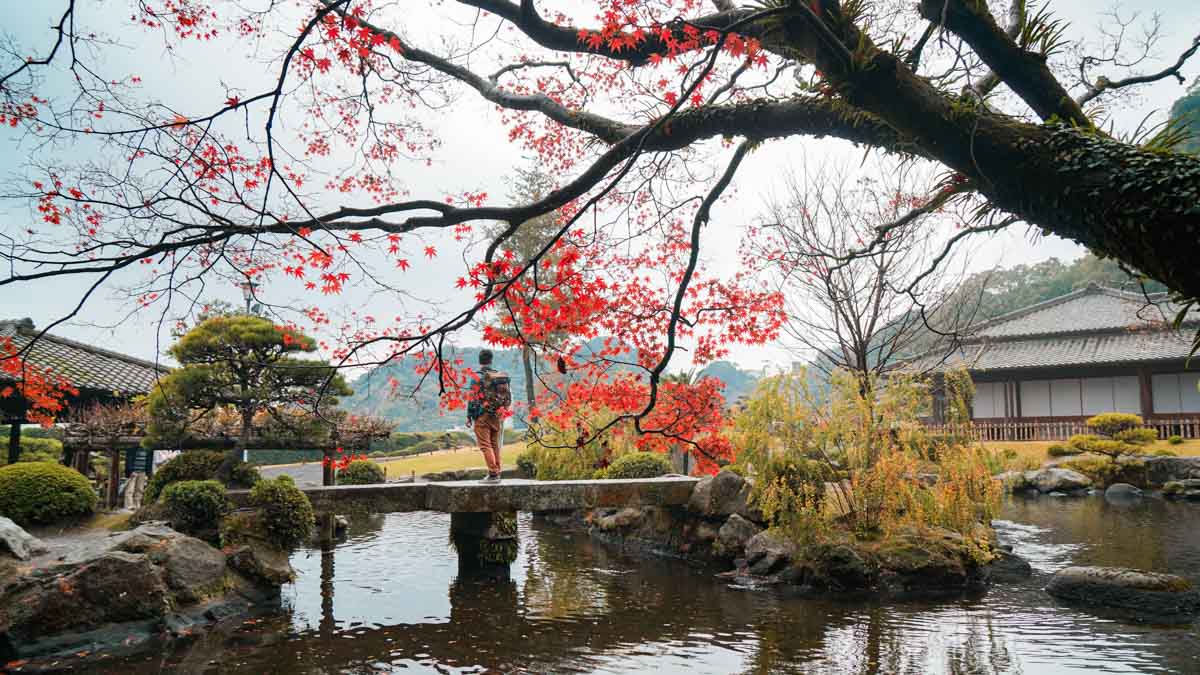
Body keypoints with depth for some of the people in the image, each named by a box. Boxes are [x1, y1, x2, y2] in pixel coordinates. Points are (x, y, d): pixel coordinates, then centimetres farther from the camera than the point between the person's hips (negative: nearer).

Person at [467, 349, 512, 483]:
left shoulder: (478, 377, -9)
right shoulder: (503, 376, 9)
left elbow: (473, 398, -11)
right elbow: (509, 397, 12)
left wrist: (469, 416, -5)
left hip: (483, 416, -6)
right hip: (498, 416, 6)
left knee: (485, 445, -3)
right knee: (495, 445, 13)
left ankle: (493, 474, -11)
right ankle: (497, 474, 15)